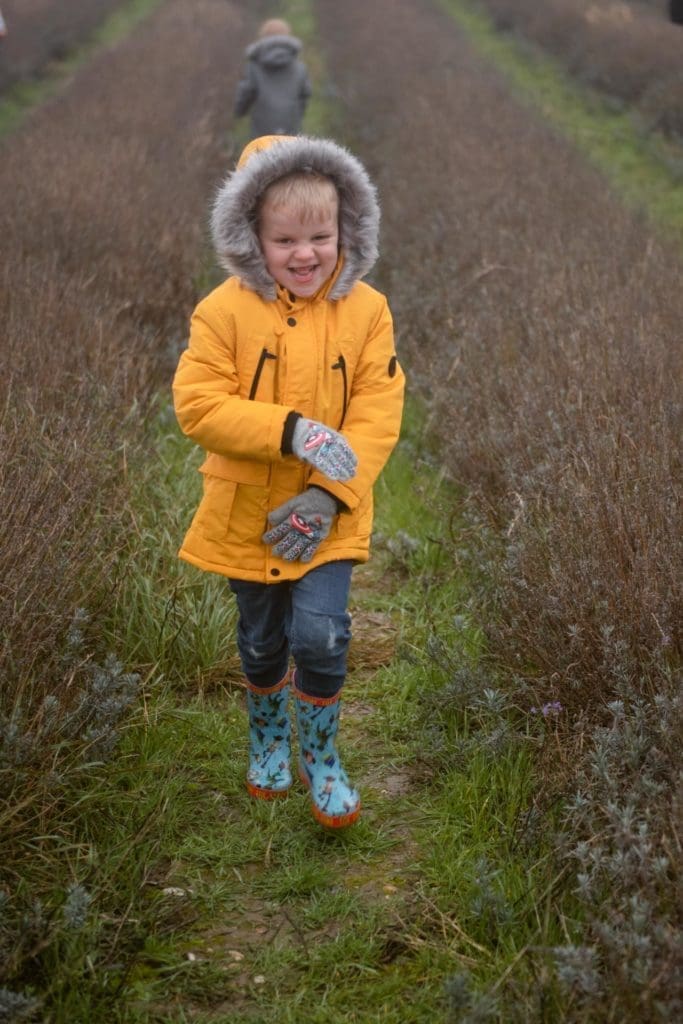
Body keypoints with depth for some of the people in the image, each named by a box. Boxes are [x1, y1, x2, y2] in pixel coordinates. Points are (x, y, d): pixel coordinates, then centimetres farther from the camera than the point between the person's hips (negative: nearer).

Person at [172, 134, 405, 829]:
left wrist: (330, 498, -19)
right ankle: (267, 737, 44)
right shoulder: (225, 310, -13)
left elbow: (378, 414, -10)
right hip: (246, 512, 0)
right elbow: (196, 405, -18)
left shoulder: (366, 310, -8)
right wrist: (293, 431, -28)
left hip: (329, 513, 0)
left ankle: (320, 755, 17)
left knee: (321, 635, -10)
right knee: (262, 641, 16)